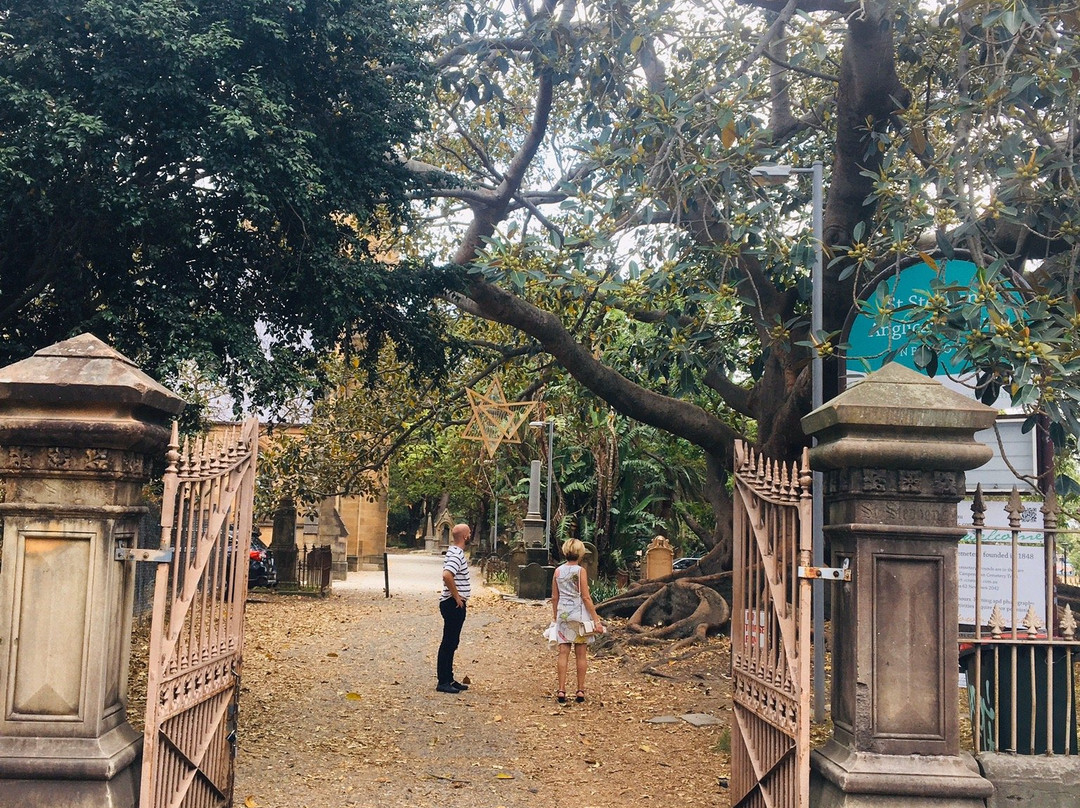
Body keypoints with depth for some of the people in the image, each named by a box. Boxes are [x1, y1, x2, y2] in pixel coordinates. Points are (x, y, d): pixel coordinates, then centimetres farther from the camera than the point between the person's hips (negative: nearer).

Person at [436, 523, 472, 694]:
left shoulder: (455, 552, 13)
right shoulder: (457, 555, -18)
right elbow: (447, 575, -35)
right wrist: (457, 596, -23)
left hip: (455, 605, 10)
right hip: (453, 604, -10)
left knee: (451, 643, 15)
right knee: (448, 643, -5)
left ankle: (449, 679, 22)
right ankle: (443, 682, -2)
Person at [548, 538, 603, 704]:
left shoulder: (558, 571, 3)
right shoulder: (580, 571, -9)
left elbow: (555, 597, 7)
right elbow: (586, 597, -11)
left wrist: (554, 616, 18)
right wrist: (596, 619, -8)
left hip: (563, 614, 3)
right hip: (579, 614, -3)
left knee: (563, 653, 4)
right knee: (581, 654, 6)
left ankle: (561, 690, 2)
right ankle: (580, 691, 10)